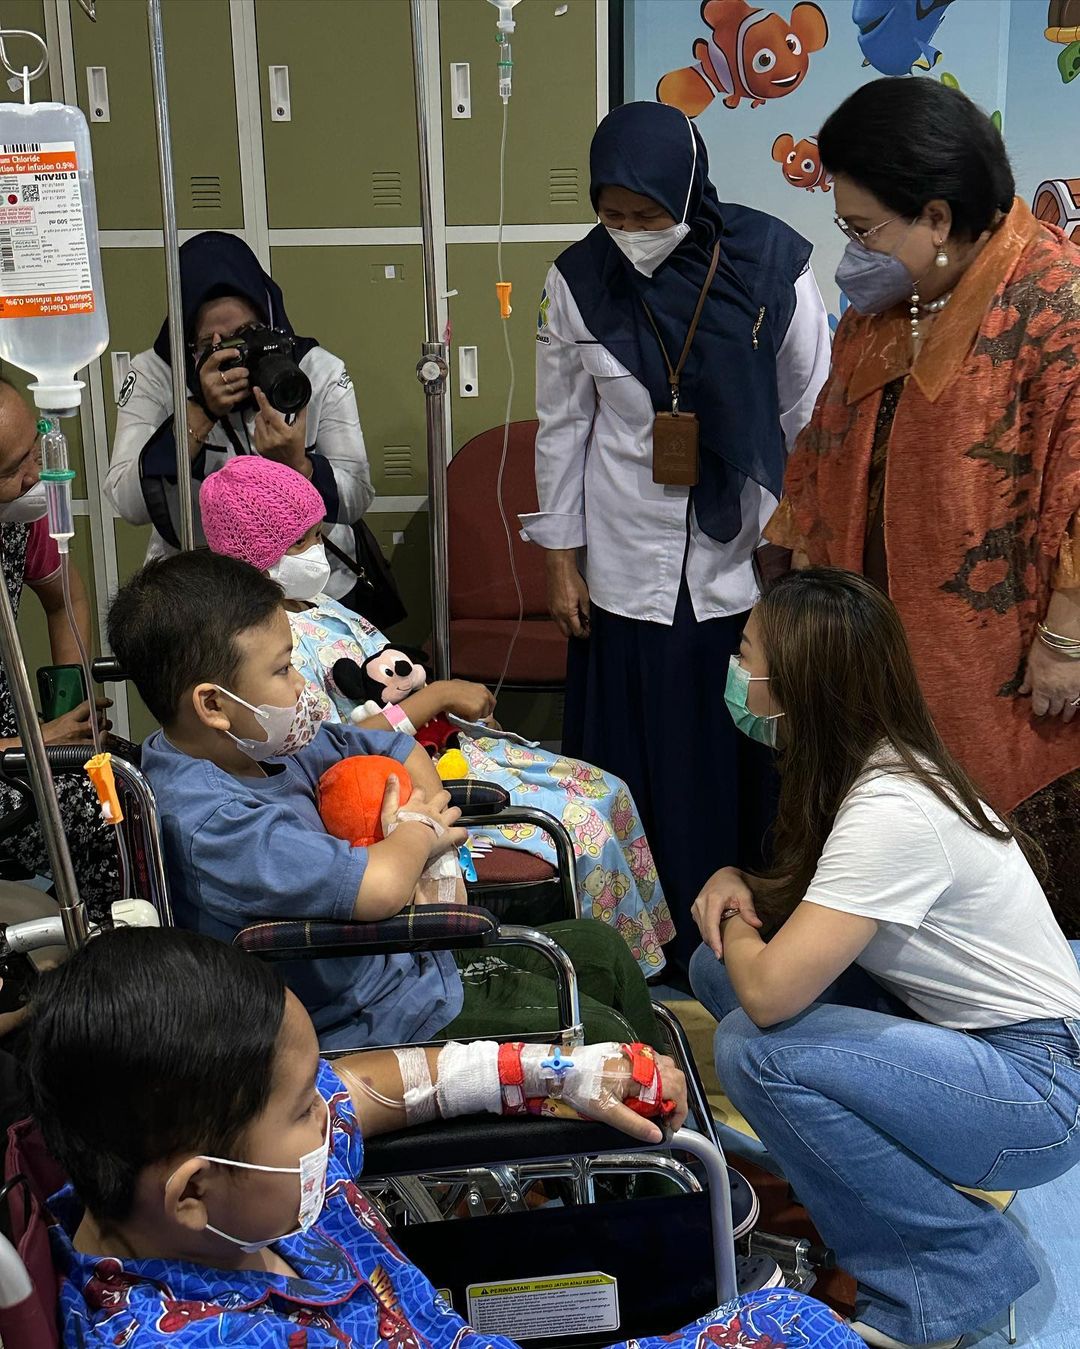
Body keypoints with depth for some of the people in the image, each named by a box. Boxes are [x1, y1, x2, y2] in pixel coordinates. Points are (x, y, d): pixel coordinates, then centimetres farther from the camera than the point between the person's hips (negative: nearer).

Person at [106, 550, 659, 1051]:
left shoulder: (258, 743, -1)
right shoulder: (210, 822, -31)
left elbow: (398, 752, 14)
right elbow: (381, 887, -42)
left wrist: (434, 854, -3)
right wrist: (417, 833, -18)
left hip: (402, 959, 10)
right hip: (371, 1021, -10)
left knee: (599, 949, 16)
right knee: (600, 1036, -7)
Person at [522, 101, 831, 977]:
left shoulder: (772, 265, -9)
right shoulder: (580, 279, -4)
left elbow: (811, 418, -2)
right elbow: (563, 425, 5)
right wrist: (560, 558, 6)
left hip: (747, 563, -1)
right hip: (629, 569, 1)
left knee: (748, 763, 6)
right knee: (637, 769, 8)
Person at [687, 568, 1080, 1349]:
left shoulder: (890, 812, -28)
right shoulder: (864, 766, -1)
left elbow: (770, 994, -32)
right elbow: (808, 902, 17)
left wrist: (737, 924, -9)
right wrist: (740, 885, -6)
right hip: (953, 1027, 9)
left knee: (756, 1049, -25)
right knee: (720, 965, -2)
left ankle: (960, 1267, -6)